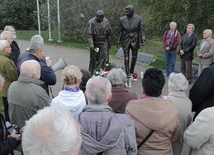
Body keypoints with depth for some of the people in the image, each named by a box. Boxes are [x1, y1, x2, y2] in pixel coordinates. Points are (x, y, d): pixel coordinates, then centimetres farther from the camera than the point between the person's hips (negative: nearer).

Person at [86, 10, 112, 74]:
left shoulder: (106, 21, -1)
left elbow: (109, 33, 9)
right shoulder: (91, 22, -14)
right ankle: (91, 73, 18)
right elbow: (89, 35, -16)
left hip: (104, 43, 3)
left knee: (105, 59, -3)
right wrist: (92, 46, -22)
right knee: (94, 59, 4)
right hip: (95, 44, -3)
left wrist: (109, 43, 11)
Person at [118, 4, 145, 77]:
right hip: (126, 41, 0)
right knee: (126, 58, -1)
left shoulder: (139, 19, -7)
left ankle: (131, 71, 28)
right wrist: (119, 41, 5)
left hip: (135, 41, 0)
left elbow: (142, 29, -5)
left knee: (134, 57, 11)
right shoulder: (122, 19, -2)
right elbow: (120, 31, 4)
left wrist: (143, 39, -16)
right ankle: (127, 73, 6)